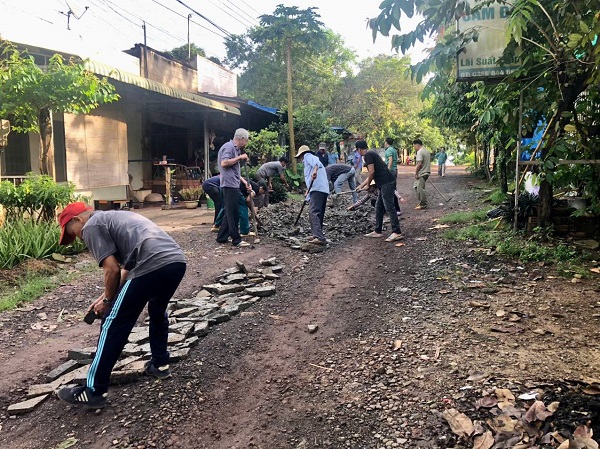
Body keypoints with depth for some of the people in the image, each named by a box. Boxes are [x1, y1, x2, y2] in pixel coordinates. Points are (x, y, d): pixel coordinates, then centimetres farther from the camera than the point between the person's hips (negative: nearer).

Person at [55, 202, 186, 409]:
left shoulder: (92, 226, 8)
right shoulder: (115, 217, 35)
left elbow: (112, 270, -1)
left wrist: (107, 301, 16)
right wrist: (106, 296, 34)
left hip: (153, 266, -8)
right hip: (177, 260, 9)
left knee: (114, 325, 6)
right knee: (157, 311, 33)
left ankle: (94, 391, 15)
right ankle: (160, 364, 44)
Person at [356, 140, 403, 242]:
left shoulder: (368, 155, -7)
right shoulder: (371, 153, 23)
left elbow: (372, 172, -15)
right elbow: (372, 174, 30)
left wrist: (367, 185, -1)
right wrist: (361, 185, 35)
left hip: (387, 183, -10)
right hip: (386, 183, 10)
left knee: (389, 207, -11)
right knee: (379, 207, 15)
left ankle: (397, 233, -13)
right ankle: (378, 231, 22)